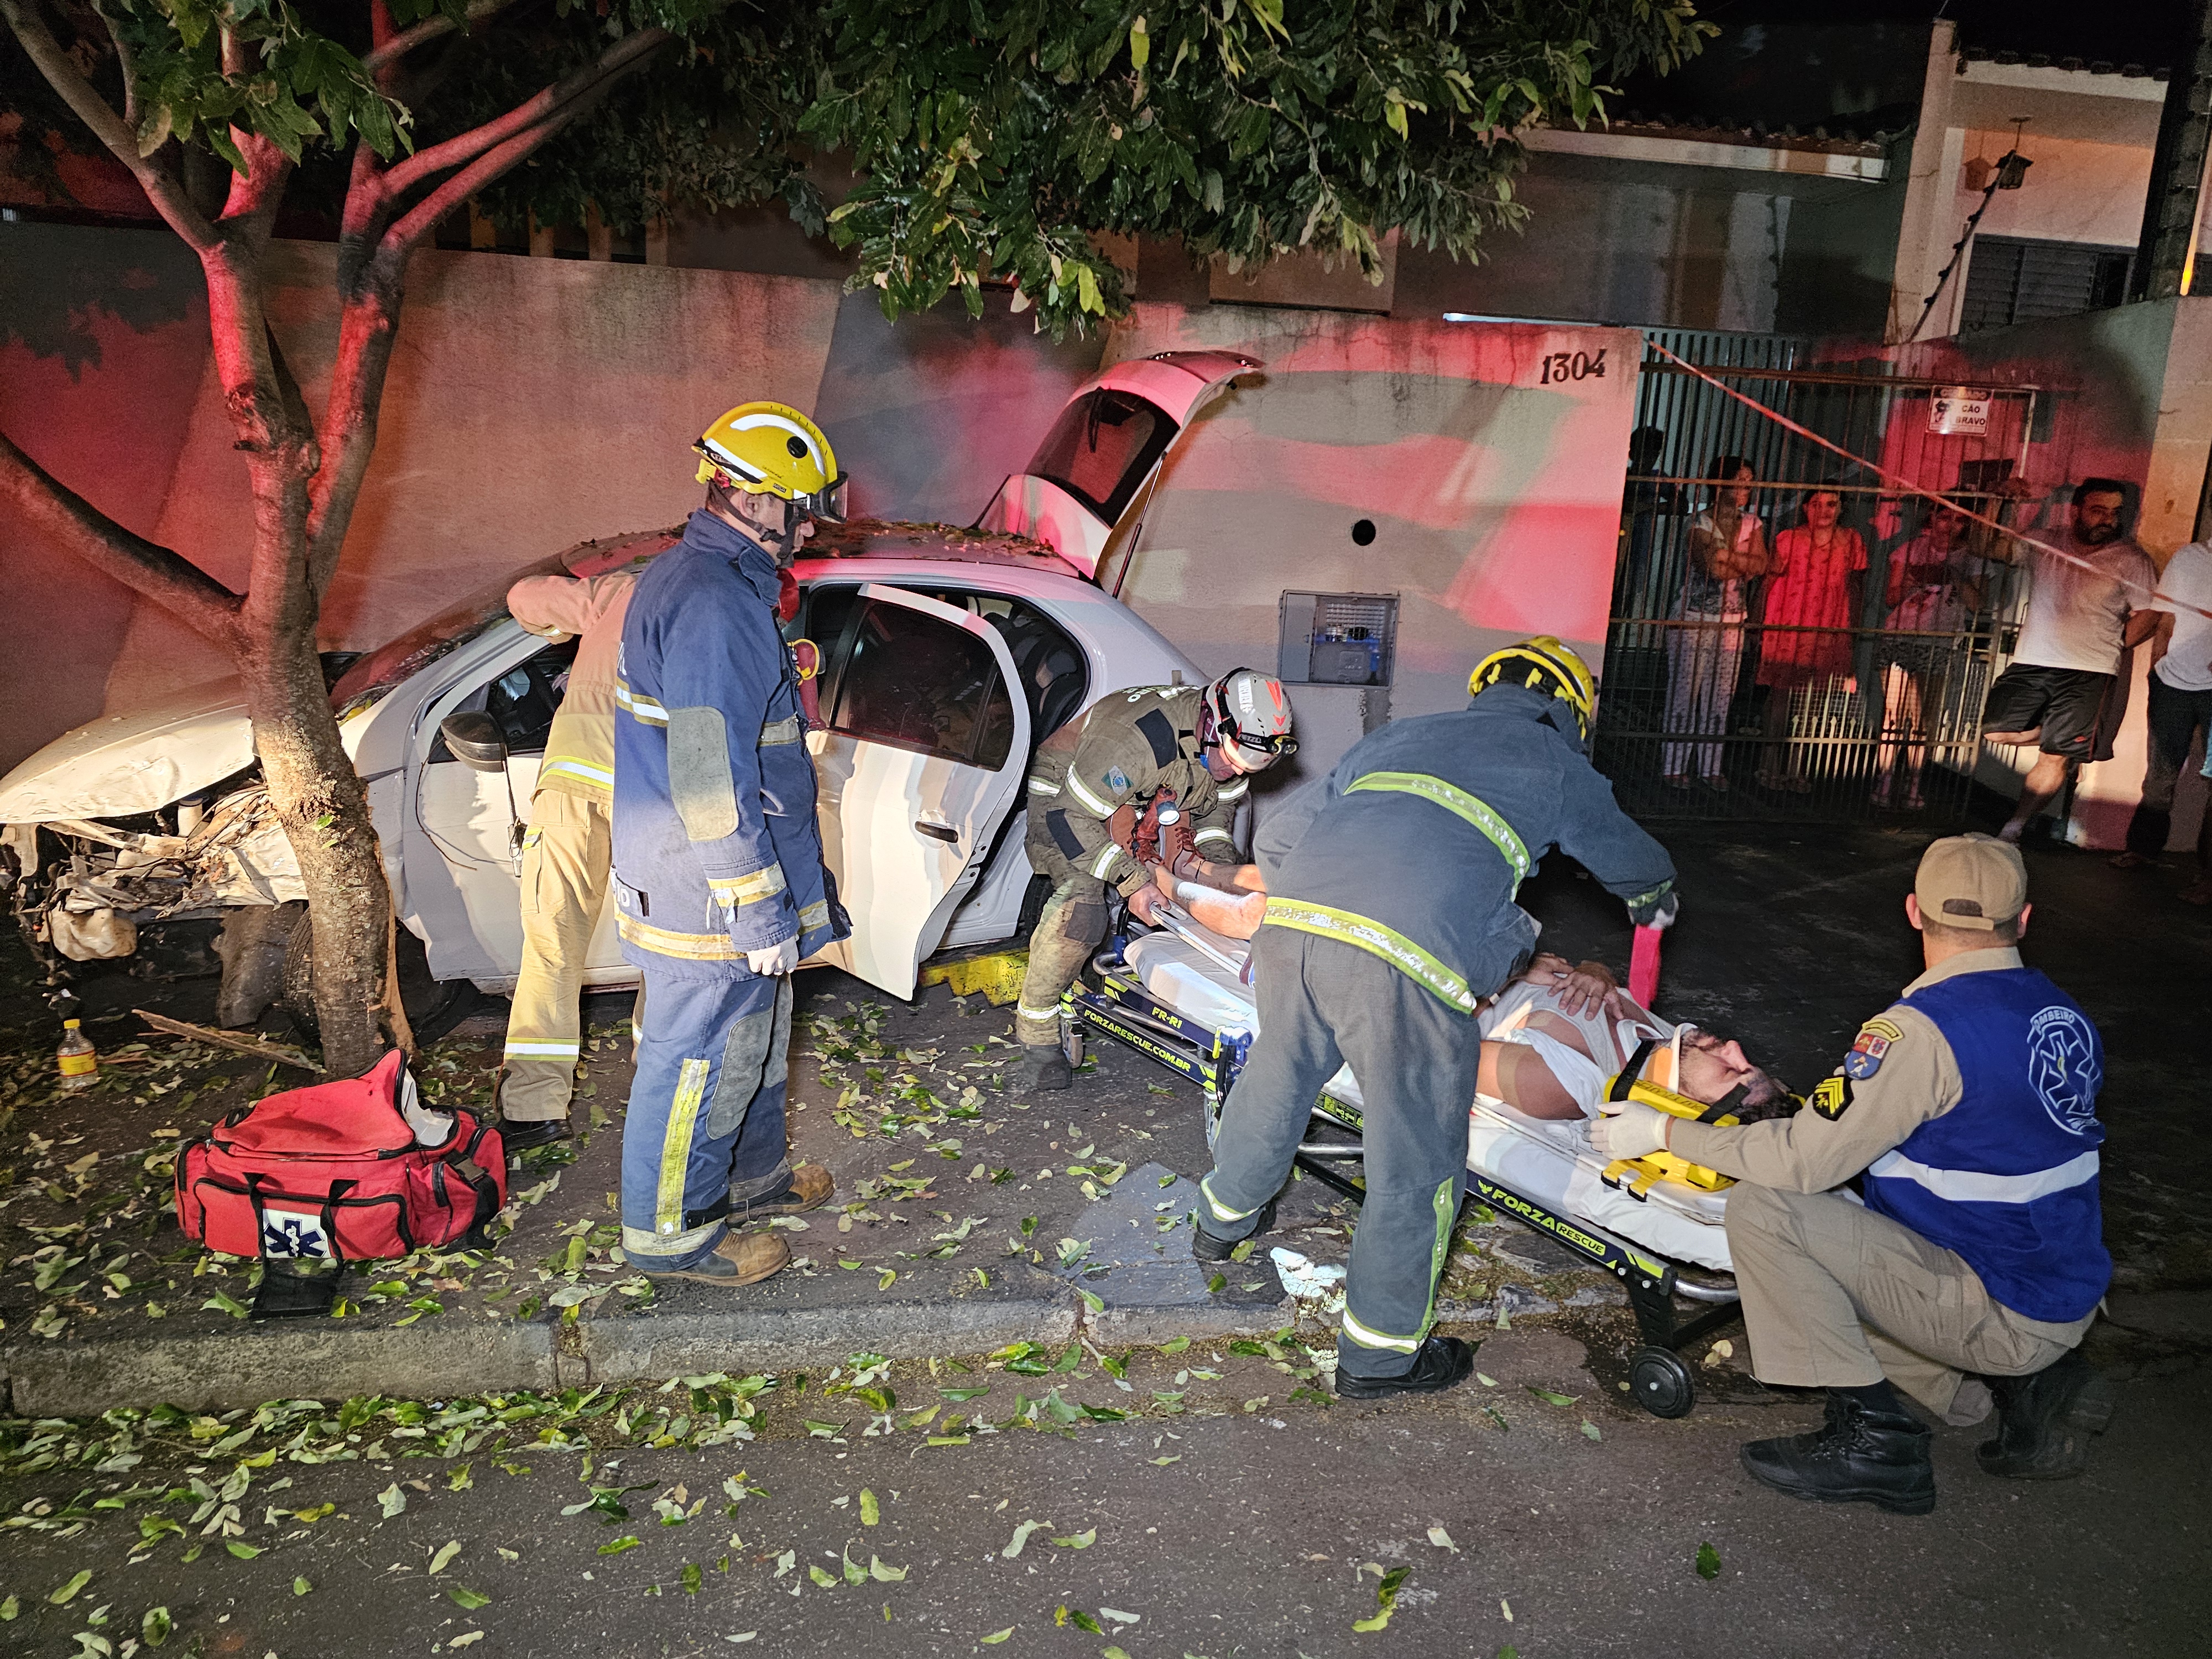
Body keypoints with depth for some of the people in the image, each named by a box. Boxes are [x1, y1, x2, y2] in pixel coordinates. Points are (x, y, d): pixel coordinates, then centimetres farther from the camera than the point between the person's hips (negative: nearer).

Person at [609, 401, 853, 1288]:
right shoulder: (714, 607, -24)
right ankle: (672, 1231, 23)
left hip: (701, 877, 10)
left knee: (751, 1036, 24)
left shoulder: (687, 578, 11)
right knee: (702, 1057, 5)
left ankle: (751, 1175, 42)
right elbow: (710, 786, -27)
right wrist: (762, 914, -22)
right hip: (708, 894, -10)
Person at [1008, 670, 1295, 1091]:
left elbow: (1219, 801, 7)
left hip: (1141, 808, 8)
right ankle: (1037, 1040, -19)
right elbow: (1070, 818, -33)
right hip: (1063, 799, -8)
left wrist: (1220, 858, -10)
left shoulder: (1232, 743, -15)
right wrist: (1130, 878, -35)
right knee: (1081, 906, -26)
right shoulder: (1141, 739, -39)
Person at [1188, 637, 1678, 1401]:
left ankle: (1225, 1217, 55)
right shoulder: (1558, 766, 22)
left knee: (1275, 1081, 30)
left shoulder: (1399, 733, 30)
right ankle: (1380, 1351, 28)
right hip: (1405, 967, -5)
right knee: (1416, 1164, 13)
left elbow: (1279, 829, 31)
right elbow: (1639, 865, 41)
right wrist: (1655, 900, 64)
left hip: (1289, 926, 6)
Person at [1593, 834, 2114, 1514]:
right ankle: (2025, 1383, 12)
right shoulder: (2064, 1014, 3)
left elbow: (1803, 1161, -22)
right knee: (1810, 1281, 20)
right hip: (2068, 1300, 9)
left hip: (2001, 1312, -8)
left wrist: (1664, 1131, -11)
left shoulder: (1921, 1030, -23)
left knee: (1762, 1209, -16)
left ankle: (1873, 1437, -8)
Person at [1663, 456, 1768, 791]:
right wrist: (1746, 567, -4)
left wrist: (1729, 555, -17)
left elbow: (1762, 565, -4)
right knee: (1685, 692, -2)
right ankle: (1674, 766, 6)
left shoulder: (1752, 524, 11)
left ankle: (1710, 766, 15)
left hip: (1732, 622, 5)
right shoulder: (1701, 522, -7)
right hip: (1693, 619, -5)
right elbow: (1716, 568, -18)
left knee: (1720, 697, 7)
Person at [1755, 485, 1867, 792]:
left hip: (1827, 635, 2)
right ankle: (1772, 766, 13)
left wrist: (1850, 629, 8)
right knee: (1780, 698, 1)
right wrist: (1758, 626, -3)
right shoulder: (1788, 539, -3)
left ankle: (1796, 770, 15)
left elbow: (1856, 588, 11)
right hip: (1784, 630, -2)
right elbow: (1767, 584, -1)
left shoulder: (1851, 542, 4)